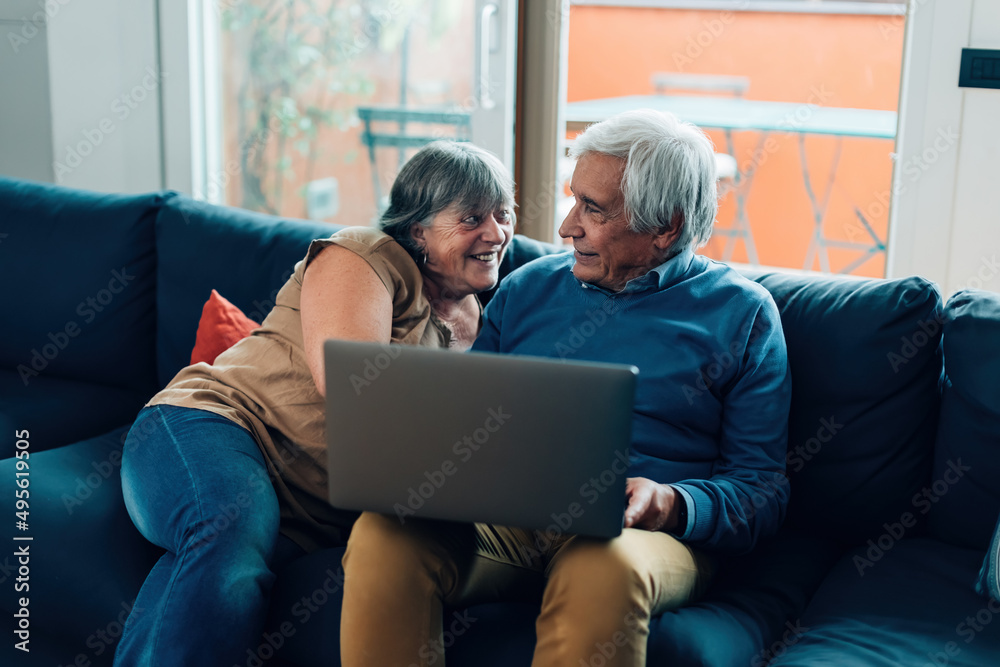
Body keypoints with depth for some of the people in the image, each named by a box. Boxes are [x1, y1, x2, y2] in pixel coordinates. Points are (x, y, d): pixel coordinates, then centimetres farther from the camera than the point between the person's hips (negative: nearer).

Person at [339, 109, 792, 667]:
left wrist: (670, 503, -16)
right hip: (501, 512, 3)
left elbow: (762, 488, 5)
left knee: (607, 569, -40)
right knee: (382, 534, -29)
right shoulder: (527, 287, 19)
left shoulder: (741, 313, 8)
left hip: (636, 531, -2)